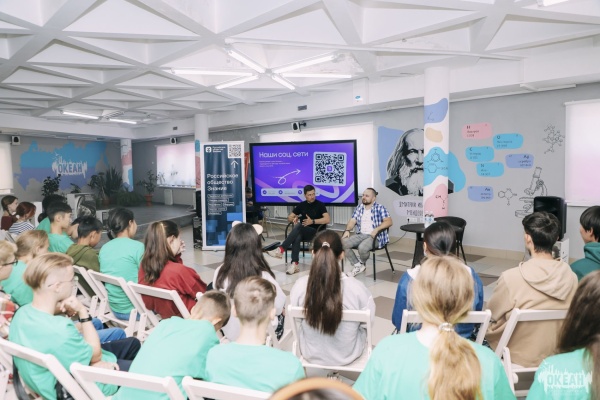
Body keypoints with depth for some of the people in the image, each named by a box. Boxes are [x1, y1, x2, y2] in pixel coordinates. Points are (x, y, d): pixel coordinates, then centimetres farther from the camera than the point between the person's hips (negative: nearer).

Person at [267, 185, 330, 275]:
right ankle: (294, 264, -43)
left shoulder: (320, 205, 2)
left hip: (314, 232, -3)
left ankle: (281, 249, -42)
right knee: (297, 237, -36)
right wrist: (294, 219, -6)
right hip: (301, 232, 3)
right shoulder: (301, 205, 14)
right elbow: (289, 218, 18)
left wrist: (312, 221, -20)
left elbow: (327, 220, -10)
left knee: (298, 226, -35)